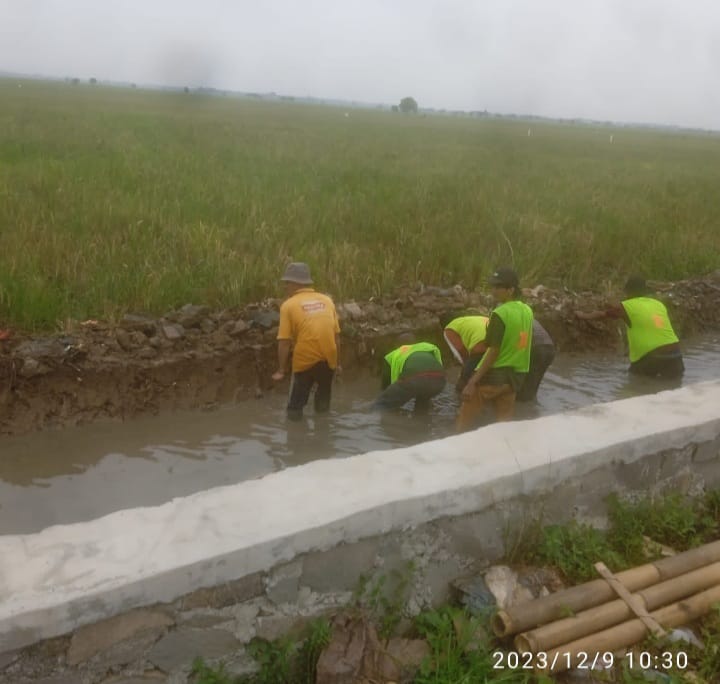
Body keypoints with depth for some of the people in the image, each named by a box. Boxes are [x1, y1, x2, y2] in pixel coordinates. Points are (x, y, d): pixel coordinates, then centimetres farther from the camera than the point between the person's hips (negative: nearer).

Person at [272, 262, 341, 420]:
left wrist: (281, 370, -2)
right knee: (323, 405, 24)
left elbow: (284, 342, -8)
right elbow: (336, 336, 7)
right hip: (328, 360, 4)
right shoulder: (326, 300, 6)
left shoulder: (289, 305, -4)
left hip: (305, 362, -4)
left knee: (295, 407, 13)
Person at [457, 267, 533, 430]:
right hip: (515, 375, 7)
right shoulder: (527, 311, 4)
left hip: (493, 374, -7)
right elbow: (525, 346, 12)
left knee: (464, 422, 6)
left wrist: (473, 381, -19)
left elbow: (494, 352, -20)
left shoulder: (500, 314, -18)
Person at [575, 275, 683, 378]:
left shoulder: (627, 306, 3)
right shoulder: (659, 304, 18)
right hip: (675, 352, 5)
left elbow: (601, 314, 20)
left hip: (651, 356, -4)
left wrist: (583, 315, 39)